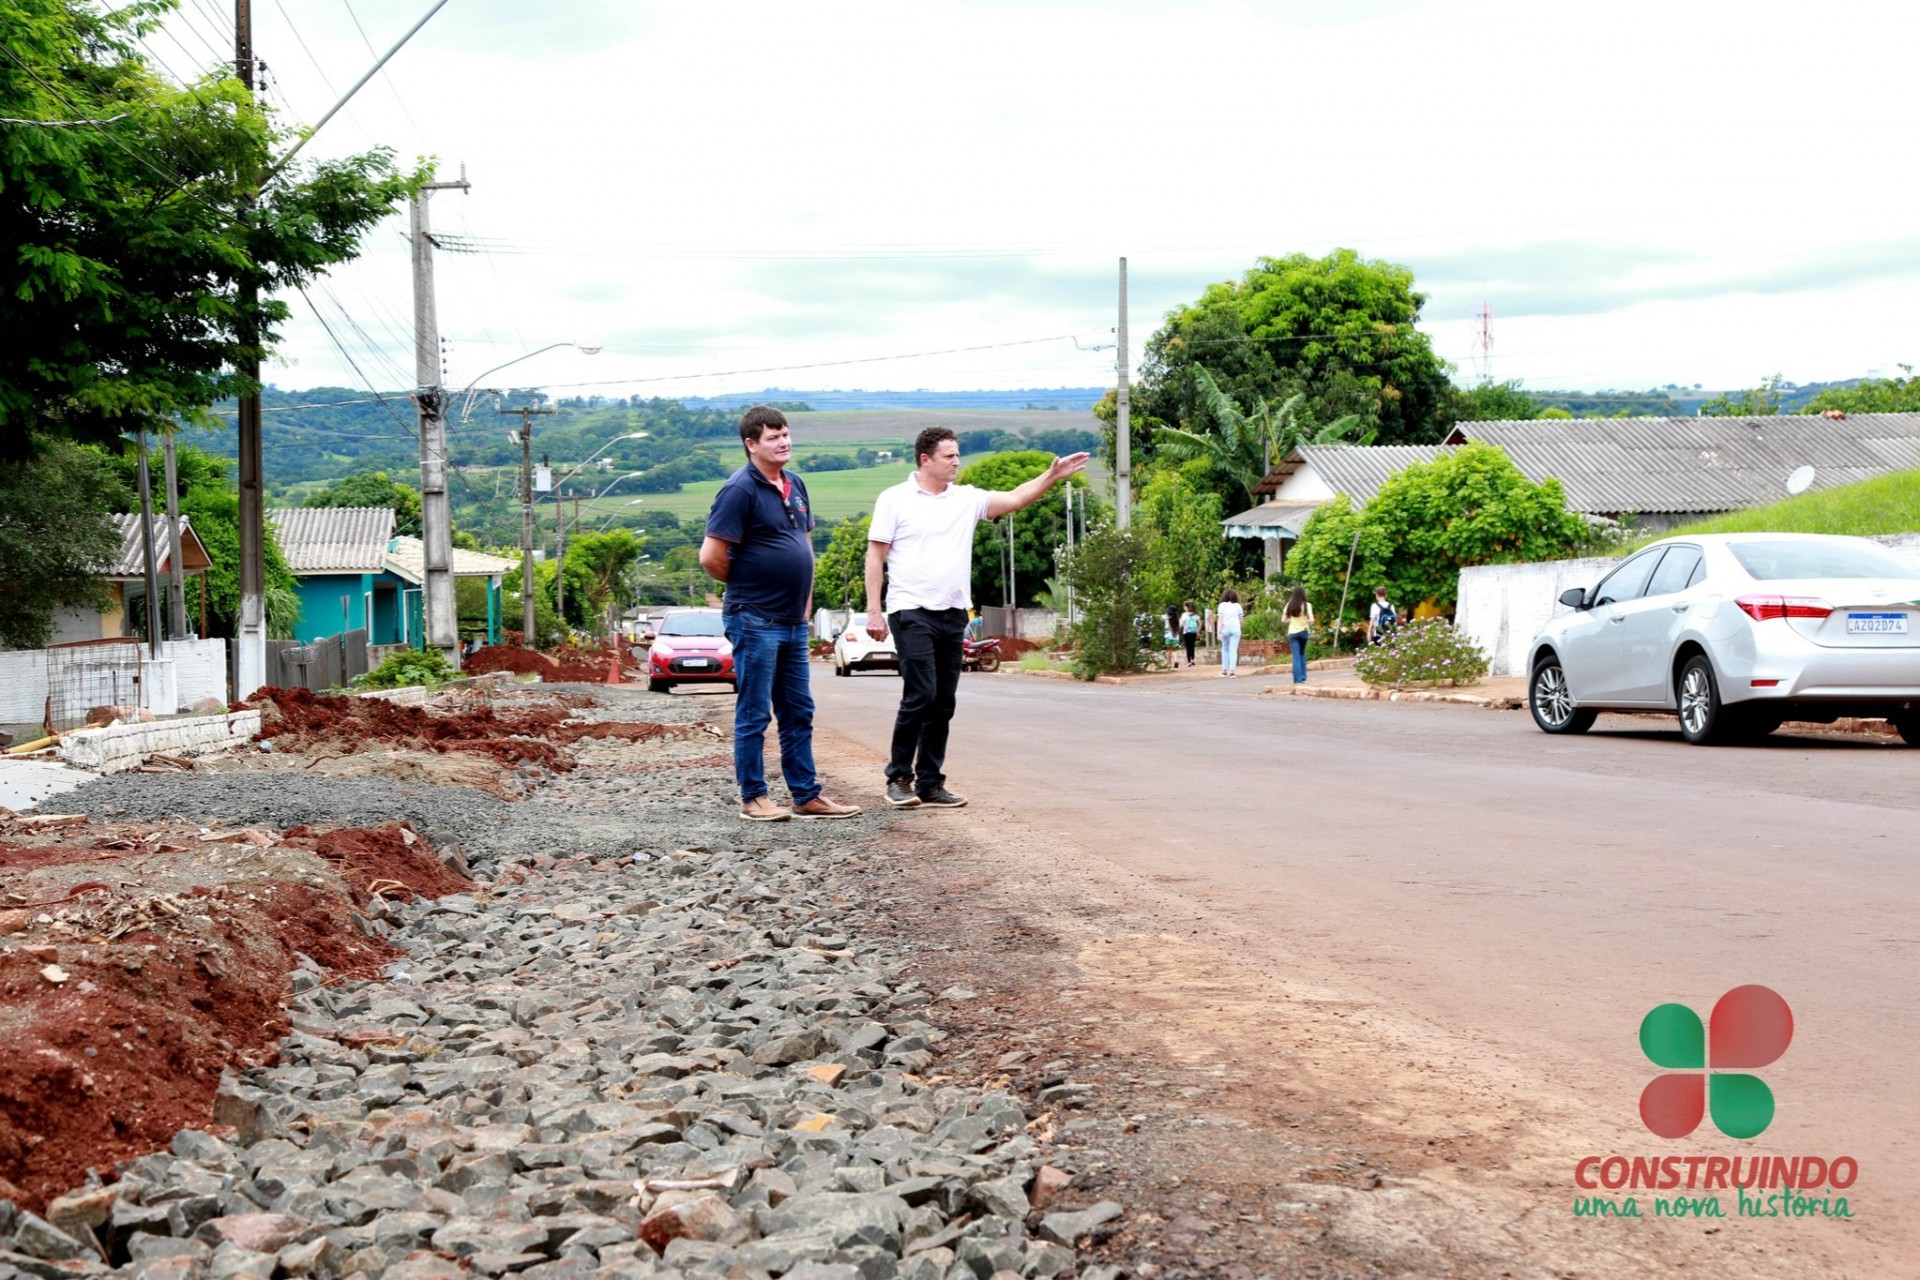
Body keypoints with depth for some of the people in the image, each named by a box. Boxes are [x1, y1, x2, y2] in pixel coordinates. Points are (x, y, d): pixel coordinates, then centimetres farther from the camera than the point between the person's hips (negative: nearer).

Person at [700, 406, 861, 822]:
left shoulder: (795, 486, 11)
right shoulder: (740, 490, -13)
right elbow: (711, 557, -16)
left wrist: (805, 601, 15)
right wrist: (747, 586, -1)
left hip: (794, 621, 8)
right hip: (755, 621, -8)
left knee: (798, 712, 12)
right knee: (754, 714, 1)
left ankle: (807, 796, 18)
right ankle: (753, 798, 9)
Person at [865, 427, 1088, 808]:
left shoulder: (967, 499, 10)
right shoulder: (894, 499, -2)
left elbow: (1015, 499, 5)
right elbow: (876, 556, -2)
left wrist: (1052, 476, -9)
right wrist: (873, 610, -7)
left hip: (953, 615, 6)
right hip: (912, 613, -5)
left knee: (943, 703, 7)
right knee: (920, 695, -12)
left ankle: (930, 784, 14)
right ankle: (899, 778, 1)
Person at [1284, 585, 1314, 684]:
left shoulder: (1289, 605, 0)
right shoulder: (1306, 605, -7)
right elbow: (1311, 619, -14)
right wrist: (1306, 622, 7)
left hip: (1292, 632, 0)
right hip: (1303, 631, 0)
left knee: (1296, 656, 0)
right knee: (1302, 654, 19)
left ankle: (1298, 678, -8)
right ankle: (1303, 676, 17)